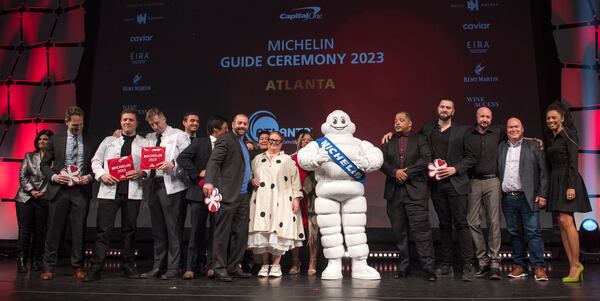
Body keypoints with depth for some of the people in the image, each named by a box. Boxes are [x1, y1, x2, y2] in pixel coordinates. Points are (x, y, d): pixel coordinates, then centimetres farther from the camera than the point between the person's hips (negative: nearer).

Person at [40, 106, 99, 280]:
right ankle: (49, 267, 15)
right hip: (59, 190, 0)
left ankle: (77, 267, 14)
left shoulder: (91, 142, 6)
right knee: (54, 230, 4)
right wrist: (53, 176, -7)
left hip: (81, 191, 0)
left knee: (78, 231, 4)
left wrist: (90, 176, -9)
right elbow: (44, 164, 10)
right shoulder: (55, 140, 7)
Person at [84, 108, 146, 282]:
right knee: (103, 230, -3)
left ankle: (128, 266, 18)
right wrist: (101, 175, -4)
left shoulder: (144, 143, 11)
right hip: (109, 190, 0)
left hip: (132, 192, 0)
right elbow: (96, 161, 14)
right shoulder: (109, 141, 15)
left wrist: (141, 173, -12)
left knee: (129, 229, 8)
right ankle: (96, 268, 1)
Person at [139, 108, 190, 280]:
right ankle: (158, 267, 19)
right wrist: (144, 171, -3)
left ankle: (173, 268, 1)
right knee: (157, 228, 11)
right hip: (153, 184, 6)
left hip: (170, 185, -6)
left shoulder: (179, 135, 3)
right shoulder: (149, 138, 19)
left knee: (172, 227, -5)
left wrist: (173, 164, -21)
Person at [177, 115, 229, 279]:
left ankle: (211, 265, 12)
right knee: (197, 230, 1)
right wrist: (198, 173, -11)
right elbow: (182, 158, -6)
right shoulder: (199, 142, 0)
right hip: (200, 192, -3)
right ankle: (190, 267, 6)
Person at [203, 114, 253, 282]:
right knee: (223, 233, -1)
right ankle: (219, 268, 6)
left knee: (241, 233, 9)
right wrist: (209, 181, -30)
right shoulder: (225, 140, -4)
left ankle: (234, 266, 17)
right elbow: (213, 161, -17)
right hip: (228, 194, -8)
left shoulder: (244, 144, 21)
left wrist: (250, 178, 10)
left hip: (243, 195, 8)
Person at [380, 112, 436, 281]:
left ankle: (429, 268, -3)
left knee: (421, 229, -8)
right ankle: (403, 266, 16)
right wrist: (395, 172, -13)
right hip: (394, 192, 3)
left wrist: (407, 172, -12)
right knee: (399, 231, 7)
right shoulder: (388, 142, 16)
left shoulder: (420, 139, 9)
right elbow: (382, 162, 4)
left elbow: (425, 159, -5)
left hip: (415, 191, -3)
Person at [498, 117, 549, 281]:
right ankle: (519, 266, 15)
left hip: (527, 198, -3)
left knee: (533, 232, -4)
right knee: (514, 233, 7)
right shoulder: (501, 148, 13)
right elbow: (497, 171, 10)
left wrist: (542, 194, -5)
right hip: (508, 198, 3)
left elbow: (543, 171, 2)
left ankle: (539, 267, -1)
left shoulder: (533, 146, 6)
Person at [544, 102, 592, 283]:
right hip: (555, 182, 8)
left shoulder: (569, 135, -5)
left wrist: (571, 186, -19)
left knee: (566, 221, -13)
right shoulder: (550, 139, 17)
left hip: (567, 181, -8)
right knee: (562, 223, 4)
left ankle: (575, 264, -6)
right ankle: (573, 265, 8)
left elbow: (573, 161, -13)